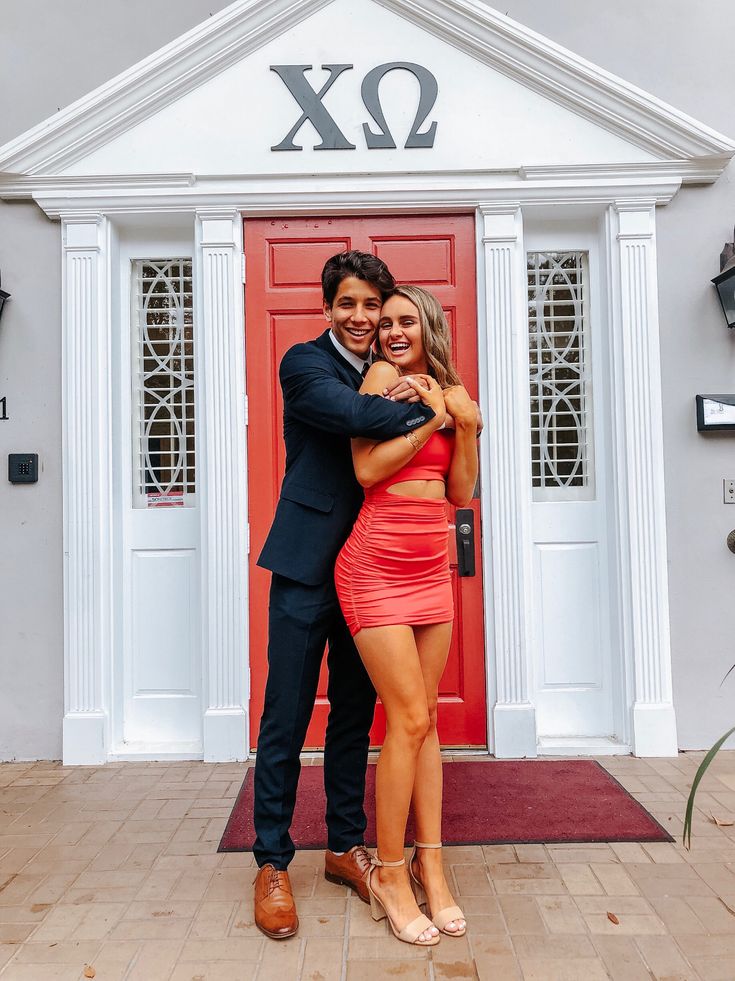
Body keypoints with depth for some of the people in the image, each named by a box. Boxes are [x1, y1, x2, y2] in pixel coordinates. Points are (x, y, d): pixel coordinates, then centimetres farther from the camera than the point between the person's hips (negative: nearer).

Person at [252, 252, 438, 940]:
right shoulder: (305, 363, -4)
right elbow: (354, 415, -24)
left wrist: (409, 397, -4)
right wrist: (429, 410, -11)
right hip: (307, 566, -5)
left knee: (354, 715, 14)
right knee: (286, 719, 3)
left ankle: (346, 846, 30)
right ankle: (272, 862, 19)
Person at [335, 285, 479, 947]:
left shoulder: (450, 389, 15)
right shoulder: (382, 375, -3)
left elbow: (461, 492, 11)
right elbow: (368, 469, -15)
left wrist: (466, 426, -1)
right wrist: (431, 418, -10)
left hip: (433, 565, 6)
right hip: (377, 564, -6)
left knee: (425, 719, 10)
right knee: (409, 719, -5)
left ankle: (430, 869, 21)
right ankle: (391, 874, 12)